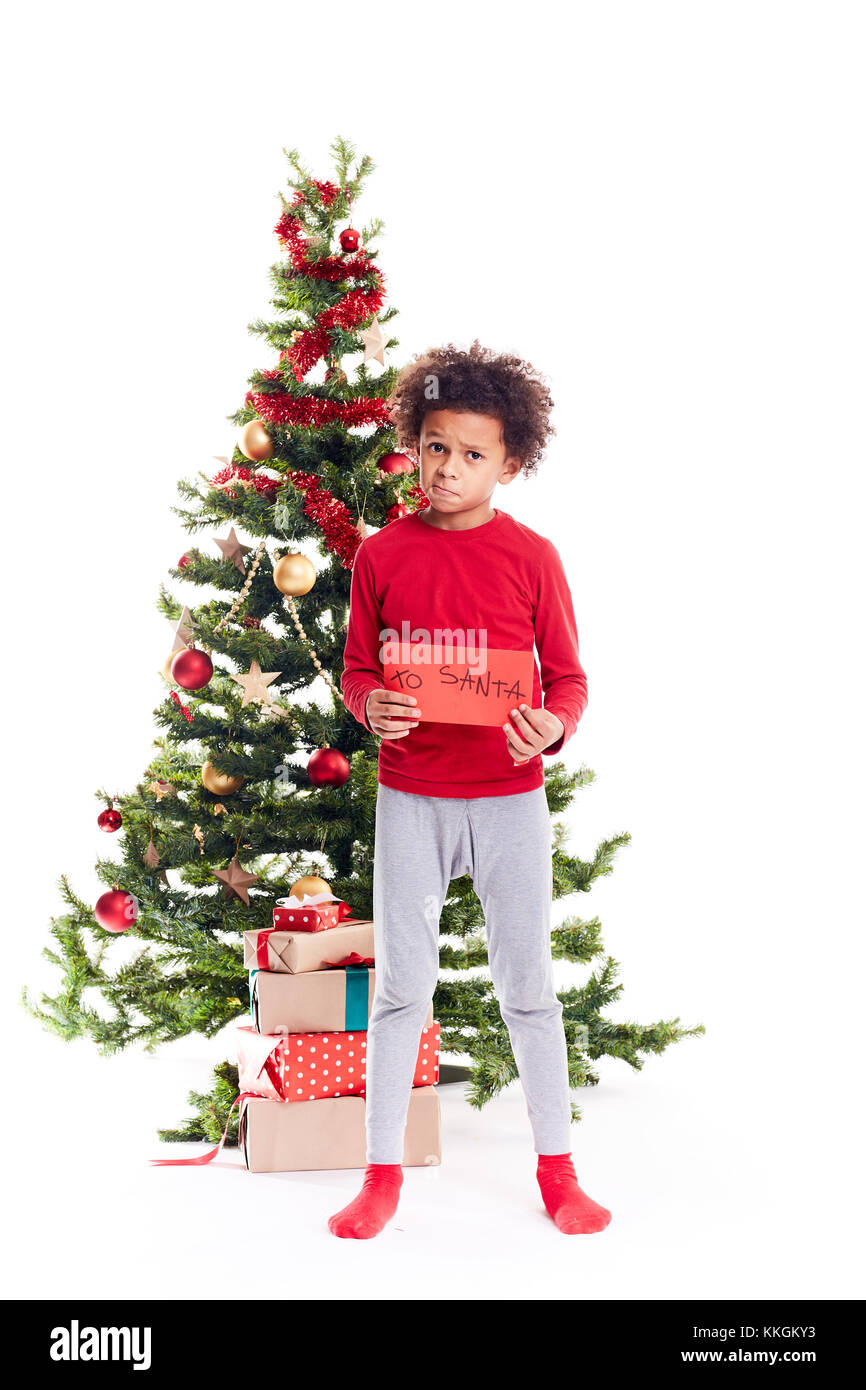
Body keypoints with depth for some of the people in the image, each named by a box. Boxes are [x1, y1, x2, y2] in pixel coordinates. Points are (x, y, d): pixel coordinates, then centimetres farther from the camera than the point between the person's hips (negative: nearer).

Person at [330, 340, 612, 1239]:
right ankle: (382, 1174, 21)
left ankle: (556, 1169, 24)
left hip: (508, 795, -1)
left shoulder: (532, 556, -3)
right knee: (400, 984, 7)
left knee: (527, 981, 9)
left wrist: (553, 726, -20)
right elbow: (356, 668, 7)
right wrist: (370, 709, -15)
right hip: (410, 797, 1)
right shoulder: (382, 554, 0)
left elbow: (567, 675, 1)